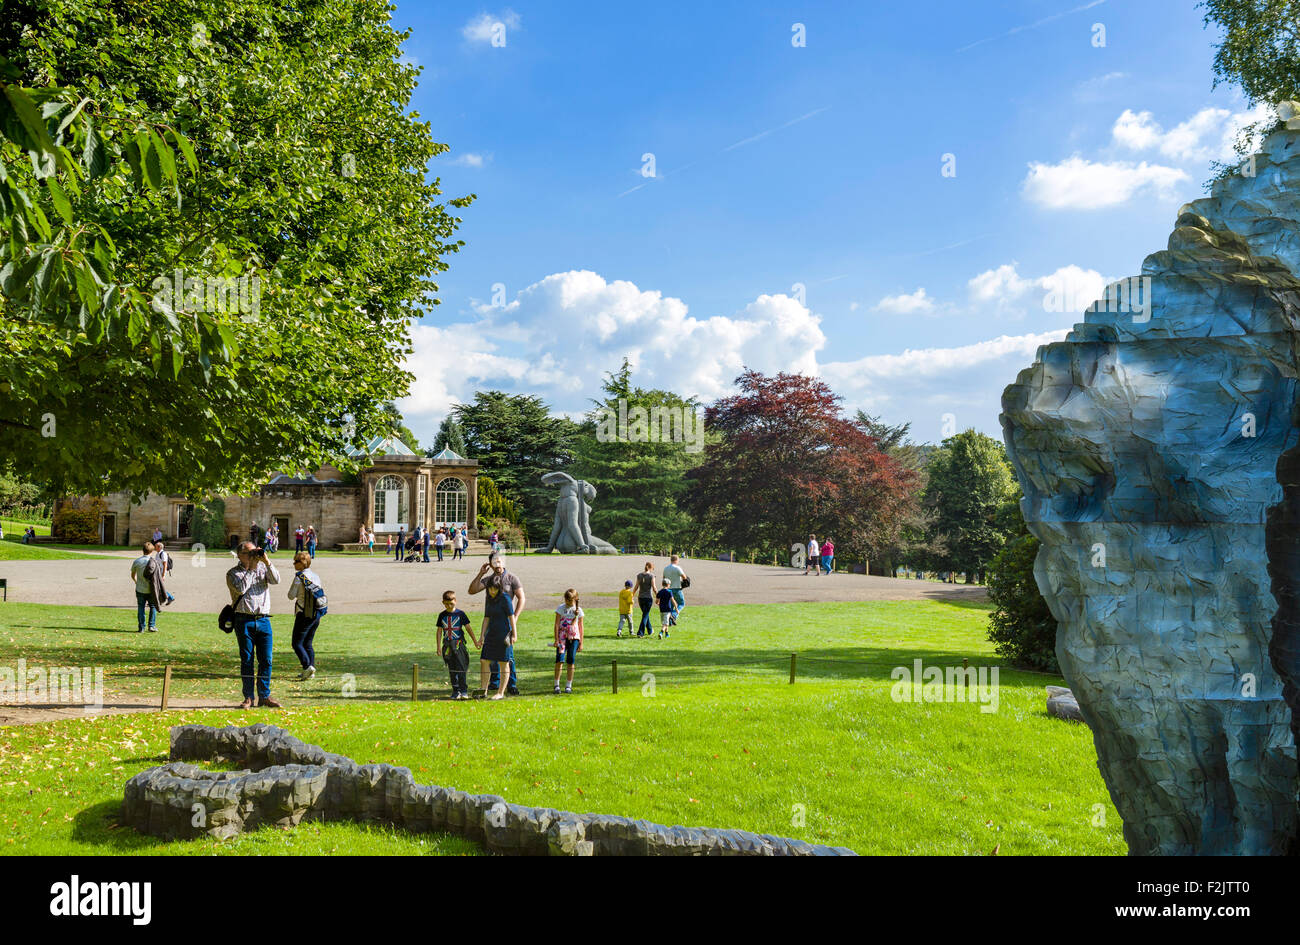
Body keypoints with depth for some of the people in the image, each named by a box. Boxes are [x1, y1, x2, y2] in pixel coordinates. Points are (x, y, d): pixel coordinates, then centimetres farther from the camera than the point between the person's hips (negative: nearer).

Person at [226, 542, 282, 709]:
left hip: (263, 619, 3)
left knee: (266, 659, 1)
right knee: (247, 660, 0)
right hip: (244, 620, -3)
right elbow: (241, 588, -14)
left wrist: (267, 562, -12)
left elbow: (276, 580, -3)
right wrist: (251, 568, -10)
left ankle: (264, 696, 8)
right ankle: (248, 698, 6)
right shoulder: (233, 573, 4)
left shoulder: (263, 568, 13)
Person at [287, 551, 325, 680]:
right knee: (308, 643, 16)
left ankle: (307, 666, -16)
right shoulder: (316, 576, 9)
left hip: (304, 615, -7)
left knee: (297, 643, -1)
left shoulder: (299, 577, -11)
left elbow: (291, 596, -9)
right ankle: (311, 668, 12)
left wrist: (292, 586, 8)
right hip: (317, 614, 7)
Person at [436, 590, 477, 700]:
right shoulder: (442, 615, 7)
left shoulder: (460, 613, -2)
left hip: (459, 643, -3)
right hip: (447, 645, 3)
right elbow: (439, 631, 11)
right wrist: (439, 646, 5)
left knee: (461, 668, -8)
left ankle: (464, 690, -5)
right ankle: (455, 691, 13)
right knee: (452, 669, 7)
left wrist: (475, 641, 2)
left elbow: (468, 628, 2)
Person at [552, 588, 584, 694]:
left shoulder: (578, 610, 5)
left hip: (574, 638, 1)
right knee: (559, 659, -13)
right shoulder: (561, 608, 2)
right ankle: (556, 685, -7)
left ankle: (569, 686, 9)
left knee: (571, 661, 1)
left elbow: (580, 627, 8)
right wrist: (556, 640, -7)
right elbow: (557, 624, 0)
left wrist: (581, 643, 6)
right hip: (562, 637, -1)